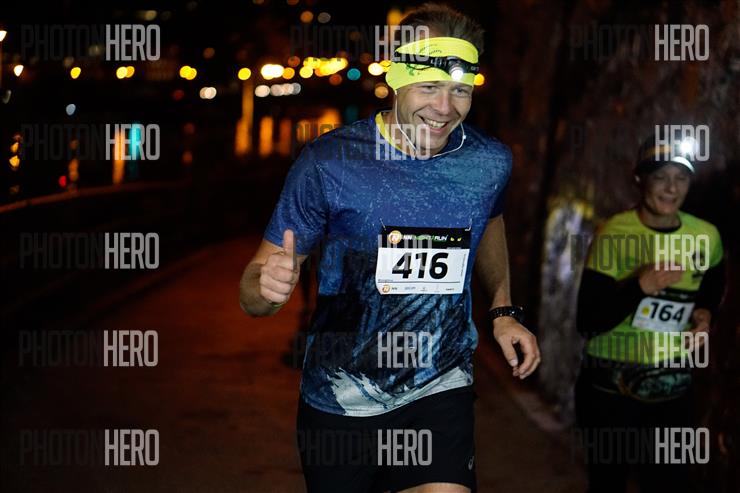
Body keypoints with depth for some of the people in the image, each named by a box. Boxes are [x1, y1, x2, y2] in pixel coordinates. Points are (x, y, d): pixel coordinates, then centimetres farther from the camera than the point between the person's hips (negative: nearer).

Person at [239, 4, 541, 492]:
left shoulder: (489, 162, -7)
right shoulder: (329, 163, -16)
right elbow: (254, 293, -11)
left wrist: (503, 310, 11)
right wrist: (268, 286, -33)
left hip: (439, 389, 1)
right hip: (339, 395, -1)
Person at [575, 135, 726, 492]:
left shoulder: (705, 237, -1)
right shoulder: (613, 235, -13)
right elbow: (587, 323, -18)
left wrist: (705, 314, 2)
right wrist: (640, 286, -30)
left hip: (673, 393, 3)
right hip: (609, 391, -3)